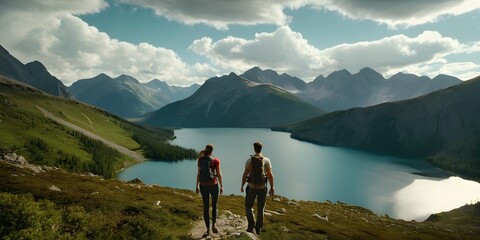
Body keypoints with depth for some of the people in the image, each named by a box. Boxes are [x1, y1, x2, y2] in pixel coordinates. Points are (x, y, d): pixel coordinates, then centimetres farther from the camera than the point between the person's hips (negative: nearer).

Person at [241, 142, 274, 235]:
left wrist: (242, 186, 6)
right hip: (262, 188, 2)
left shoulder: (249, 160, -7)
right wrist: (272, 188, 4)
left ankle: (251, 225, -1)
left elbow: (245, 174, -6)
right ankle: (258, 228, 23)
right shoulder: (266, 160, -5)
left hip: (252, 187, -1)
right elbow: (270, 175, -6)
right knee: (260, 209, 16)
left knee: (248, 207, 16)